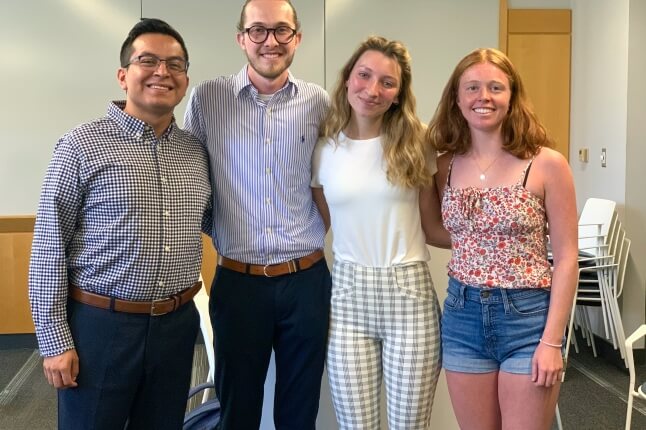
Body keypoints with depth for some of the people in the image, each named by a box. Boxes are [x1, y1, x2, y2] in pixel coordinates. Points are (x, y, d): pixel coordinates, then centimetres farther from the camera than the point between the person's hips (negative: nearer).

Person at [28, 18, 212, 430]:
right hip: (100, 325, -4)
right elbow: (49, 248, -7)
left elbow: (214, 222, 20)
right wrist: (55, 339, -9)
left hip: (177, 325, 5)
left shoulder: (197, 152, 6)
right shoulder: (82, 145, -8)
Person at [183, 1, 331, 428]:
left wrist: (322, 228, 2)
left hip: (306, 280, 1)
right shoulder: (207, 98, -2)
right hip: (238, 281, -1)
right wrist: (219, 233, 1)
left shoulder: (319, 102, 1)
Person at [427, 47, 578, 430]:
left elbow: (566, 258, -7)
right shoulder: (445, 166, 2)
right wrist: (466, 303, 0)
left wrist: (552, 341, -11)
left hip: (528, 317, -3)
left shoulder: (547, 164, -8)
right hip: (463, 317, 3)